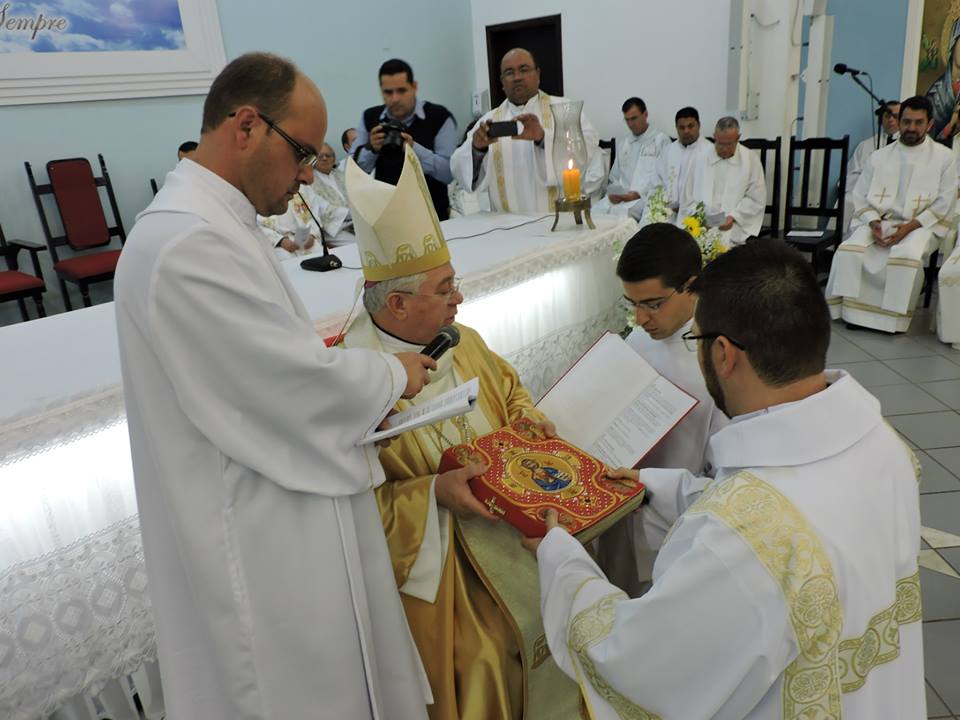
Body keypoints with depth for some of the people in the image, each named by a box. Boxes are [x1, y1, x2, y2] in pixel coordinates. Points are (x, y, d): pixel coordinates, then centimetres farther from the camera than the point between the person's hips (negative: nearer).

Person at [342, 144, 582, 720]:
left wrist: (530, 421, -1)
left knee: (548, 653, 17)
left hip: (524, 537, 7)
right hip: (445, 571, -7)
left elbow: (508, 389, 19)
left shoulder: (464, 342, 1)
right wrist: (432, 494, -30)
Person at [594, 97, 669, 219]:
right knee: (596, 211, -26)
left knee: (621, 212, -36)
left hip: (646, 196, -4)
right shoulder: (622, 144, 25)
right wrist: (613, 193, -1)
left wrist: (638, 194, -17)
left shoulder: (661, 140, 6)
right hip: (620, 197, 4)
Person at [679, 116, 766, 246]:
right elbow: (687, 198, 9)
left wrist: (734, 217, -11)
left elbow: (756, 200, 3)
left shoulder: (751, 159, 4)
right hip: (701, 231, 1)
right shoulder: (701, 160, 8)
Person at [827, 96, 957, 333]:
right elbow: (861, 196, 9)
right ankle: (850, 311, -21)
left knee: (907, 256, -36)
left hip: (920, 225, -2)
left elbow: (944, 203, 0)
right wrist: (873, 222, -10)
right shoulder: (880, 156, 14)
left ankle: (895, 317, -23)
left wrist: (910, 226, -14)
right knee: (849, 250, -29)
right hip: (879, 222, 3)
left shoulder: (944, 157, 6)